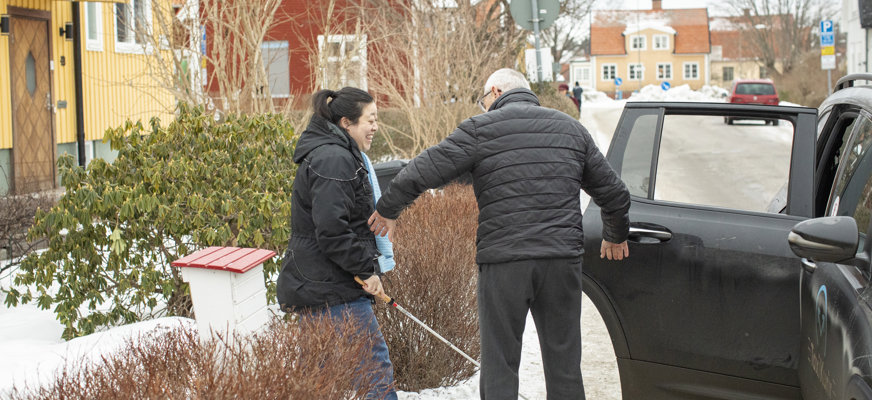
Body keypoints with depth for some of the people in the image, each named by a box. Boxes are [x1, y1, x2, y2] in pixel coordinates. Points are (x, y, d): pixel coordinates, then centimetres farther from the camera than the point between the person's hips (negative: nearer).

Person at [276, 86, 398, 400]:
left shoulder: (338, 155, 18)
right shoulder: (334, 159, -17)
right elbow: (331, 230, -24)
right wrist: (367, 268, -16)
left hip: (313, 288, 11)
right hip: (332, 290, -11)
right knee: (375, 365, -7)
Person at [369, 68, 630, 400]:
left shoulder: (481, 129, 1)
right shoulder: (572, 128, 15)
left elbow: (422, 171, -4)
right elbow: (614, 192, 20)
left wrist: (387, 210, 12)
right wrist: (616, 237, 38)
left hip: (504, 260, -4)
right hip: (563, 258, 4)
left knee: (499, 364, 4)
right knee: (564, 364, 11)